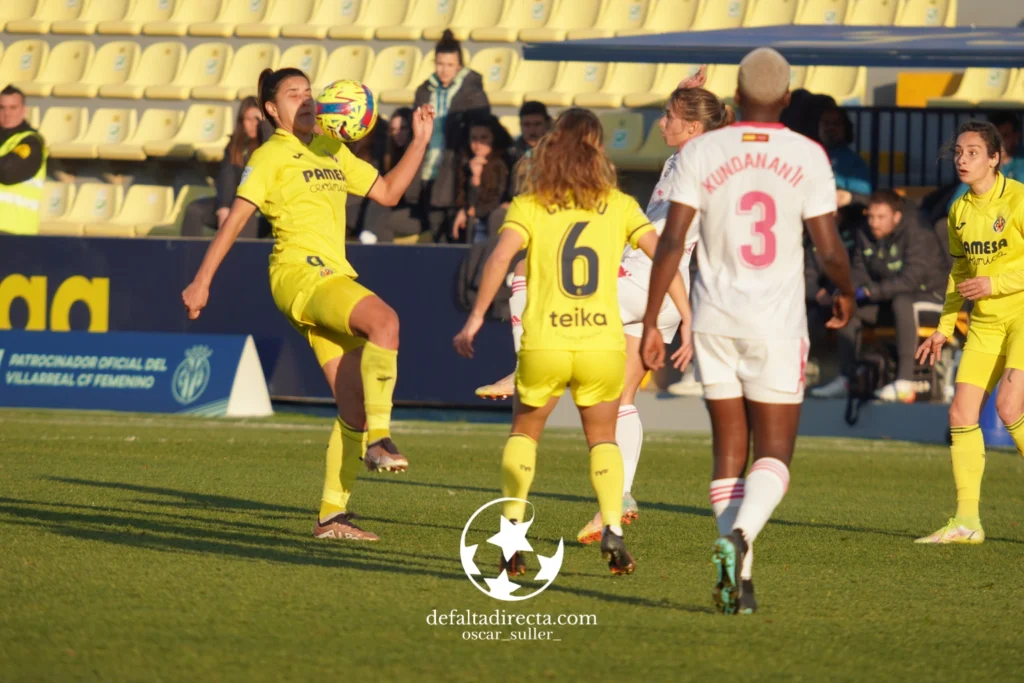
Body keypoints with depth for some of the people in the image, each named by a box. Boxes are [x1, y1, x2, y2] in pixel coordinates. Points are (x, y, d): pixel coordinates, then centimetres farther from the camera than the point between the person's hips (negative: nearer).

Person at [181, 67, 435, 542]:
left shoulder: (332, 151, 21)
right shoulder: (271, 156, 1)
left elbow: (388, 192, 25)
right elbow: (235, 220, -4)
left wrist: (420, 142, 16)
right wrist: (202, 281, -9)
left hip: (333, 280, 8)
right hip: (299, 272, -7)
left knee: (356, 408, 1)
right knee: (384, 319, -33)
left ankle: (332, 515, 5)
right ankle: (378, 440, -32)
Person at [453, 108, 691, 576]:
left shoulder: (529, 205, 4)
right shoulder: (618, 205, 8)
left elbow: (501, 256, -11)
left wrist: (476, 318, -10)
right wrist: (688, 318, 1)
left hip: (543, 345, -1)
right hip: (604, 344, 1)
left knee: (524, 432, 23)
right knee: (603, 438, 20)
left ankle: (513, 527, 11)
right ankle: (612, 529, 0)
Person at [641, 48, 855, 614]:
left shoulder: (701, 153, -1)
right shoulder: (808, 157, -4)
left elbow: (671, 241, -6)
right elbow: (830, 250, -3)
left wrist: (650, 322, -1)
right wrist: (846, 294, 18)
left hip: (715, 319, 2)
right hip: (777, 323, -2)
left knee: (729, 454, 12)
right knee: (774, 456, 3)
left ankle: (738, 577, 6)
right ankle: (739, 536, -24)